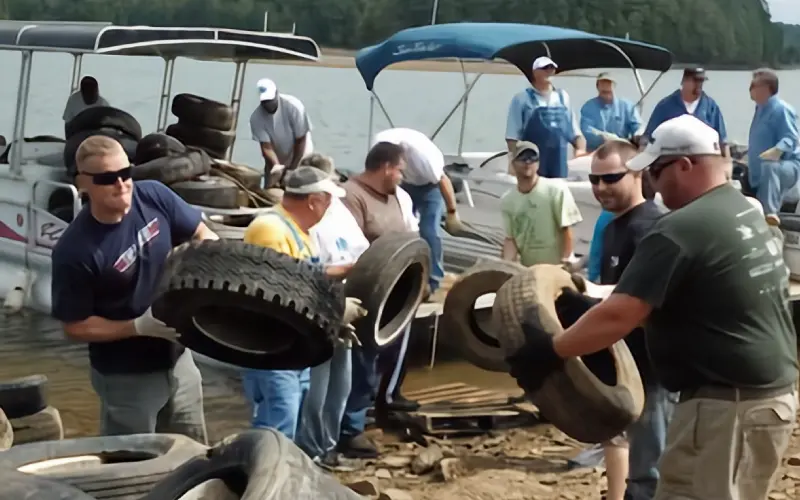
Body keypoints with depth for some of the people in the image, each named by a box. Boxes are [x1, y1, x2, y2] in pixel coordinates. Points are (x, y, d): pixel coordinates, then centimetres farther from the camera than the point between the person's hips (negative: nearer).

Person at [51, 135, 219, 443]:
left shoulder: (154, 196, -11)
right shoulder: (75, 251, -24)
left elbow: (203, 236, 3)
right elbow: (76, 327, -15)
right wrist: (140, 326, -24)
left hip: (177, 358, 5)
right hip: (127, 376, -5)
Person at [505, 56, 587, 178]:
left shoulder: (563, 97, 14)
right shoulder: (522, 99, 0)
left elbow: (574, 130, 18)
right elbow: (513, 135, -3)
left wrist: (581, 149, 4)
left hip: (559, 161, 4)